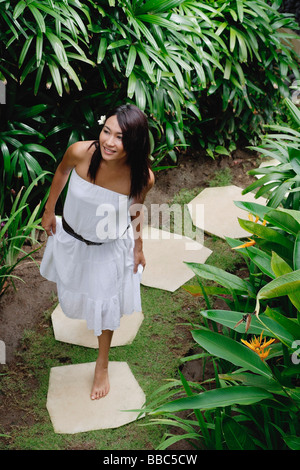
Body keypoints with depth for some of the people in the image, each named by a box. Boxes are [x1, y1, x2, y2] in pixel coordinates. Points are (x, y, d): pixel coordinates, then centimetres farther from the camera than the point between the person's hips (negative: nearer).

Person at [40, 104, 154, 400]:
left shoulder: (142, 178, -32)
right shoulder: (80, 152, -33)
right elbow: (62, 172, -7)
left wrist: (138, 247, 3)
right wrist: (49, 210, 4)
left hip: (110, 248, -2)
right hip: (70, 236, 2)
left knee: (105, 306, 16)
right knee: (69, 287, 30)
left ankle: (102, 366, 42)